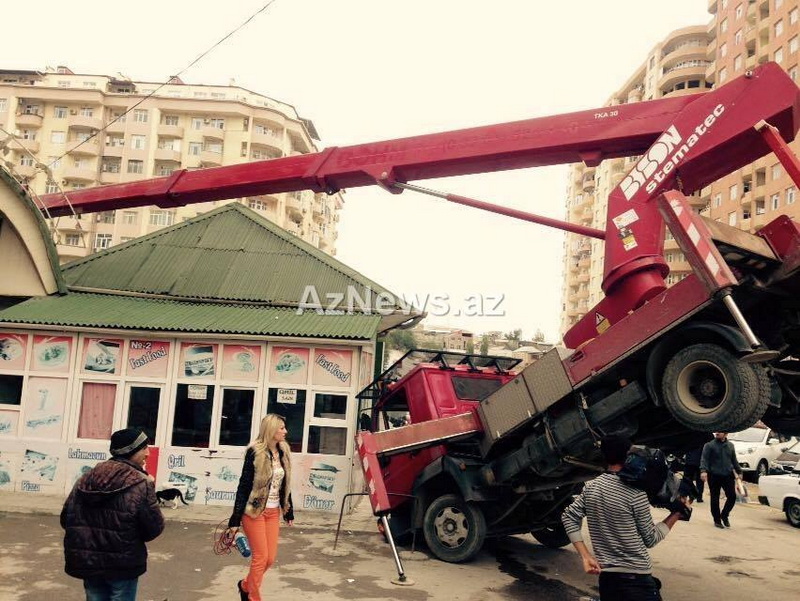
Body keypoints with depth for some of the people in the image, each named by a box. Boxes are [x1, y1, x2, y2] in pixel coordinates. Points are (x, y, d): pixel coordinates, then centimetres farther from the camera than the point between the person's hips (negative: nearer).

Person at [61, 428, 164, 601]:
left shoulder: (86, 479, 4)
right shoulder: (141, 484, -16)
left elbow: (66, 519, 8)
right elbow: (154, 529, -12)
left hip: (88, 562, 6)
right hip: (122, 564, -5)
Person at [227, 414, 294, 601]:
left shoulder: (283, 452, 4)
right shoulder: (255, 452, -15)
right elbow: (244, 486, -14)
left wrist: (289, 512, 17)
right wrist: (235, 520, -14)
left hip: (273, 512, 6)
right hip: (254, 510, -6)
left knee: (270, 558, 9)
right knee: (260, 557, -1)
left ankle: (245, 585, 34)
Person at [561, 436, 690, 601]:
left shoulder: (590, 487, 2)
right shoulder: (636, 493, -12)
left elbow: (568, 517, 5)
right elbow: (651, 539, -3)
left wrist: (585, 557, 3)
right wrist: (676, 514, 7)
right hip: (637, 579, -5)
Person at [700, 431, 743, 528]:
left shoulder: (730, 445, 11)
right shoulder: (709, 445, -4)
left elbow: (734, 460, 21)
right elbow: (704, 459, -11)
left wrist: (739, 471, 20)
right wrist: (703, 470, -25)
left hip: (728, 475, 4)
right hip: (714, 476, -3)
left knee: (732, 496, -1)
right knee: (715, 499, 3)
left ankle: (724, 515, 22)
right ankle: (717, 520, 16)